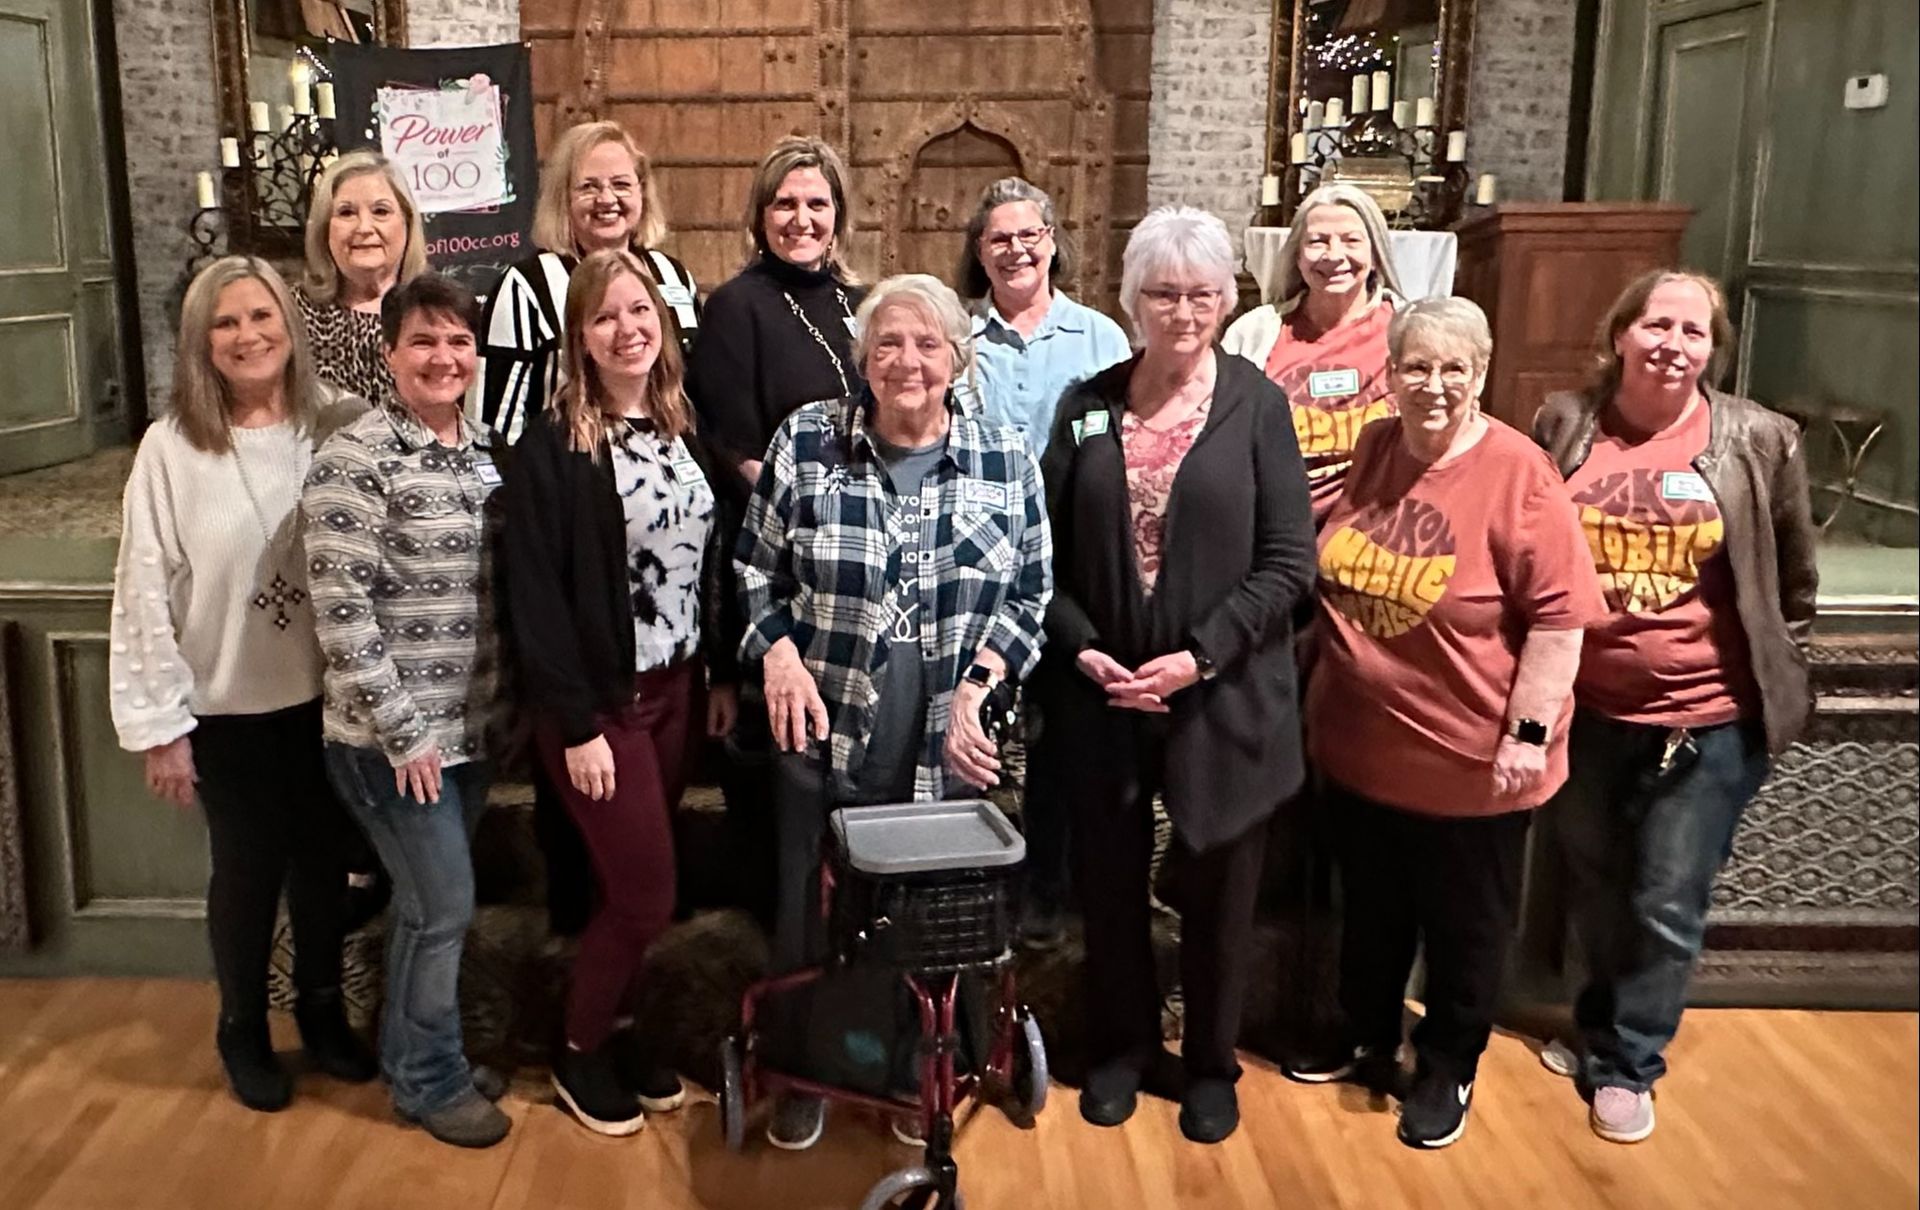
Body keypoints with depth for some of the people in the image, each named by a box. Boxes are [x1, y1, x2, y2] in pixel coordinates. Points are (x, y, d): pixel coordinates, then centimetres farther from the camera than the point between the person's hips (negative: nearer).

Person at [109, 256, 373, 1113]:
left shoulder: (340, 429, -7)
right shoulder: (171, 449, -11)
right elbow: (145, 594, -9)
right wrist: (158, 724, -8)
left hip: (326, 693, 2)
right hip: (227, 705, -2)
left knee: (324, 857, 16)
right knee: (249, 867, 12)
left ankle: (322, 1008, 39)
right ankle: (243, 1030, 35)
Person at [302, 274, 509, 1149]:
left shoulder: (486, 450, 7)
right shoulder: (355, 459, -15)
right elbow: (341, 610, -18)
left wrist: (499, 708, 11)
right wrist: (403, 730, -17)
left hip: (469, 726, 7)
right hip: (394, 736, -7)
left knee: (427, 901, 18)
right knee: (445, 906, 1)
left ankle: (413, 1057, 35)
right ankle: (430, 1080, 21)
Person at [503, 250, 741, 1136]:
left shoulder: (681, 428, 6)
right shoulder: (551, 446, -14)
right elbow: (536, 596, -16)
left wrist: (723, 675, 8)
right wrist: (574, 724, -17)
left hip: (677, 687, 6)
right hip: (602, 698, -6)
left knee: (633, 880, 13)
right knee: (645, 891, -1)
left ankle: (611, 1026, 33)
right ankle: (579, 1051, 22)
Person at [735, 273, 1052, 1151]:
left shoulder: (1005, 459, -1)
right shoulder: (804, 441, -3)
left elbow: (1031, 591, 4)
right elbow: (754, 565, 5)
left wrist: (977, 686, -7)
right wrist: (779, 651, -10)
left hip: (950, 750, 1)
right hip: (824, 740, 0)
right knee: (808, 916, 12)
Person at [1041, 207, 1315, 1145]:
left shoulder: (1257, 406, -3)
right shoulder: (1085, 406, 4)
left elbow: (1288, 561, -7)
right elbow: (1046, 550, 4)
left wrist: (1199, 656, -15)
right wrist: (1082, 649, -10)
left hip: (1223, 697, -2)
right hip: (1101, 690, 2)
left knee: (1215, 888, 12)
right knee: (1109, 880, 13)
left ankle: (1211, 1065, 33)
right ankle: (1122, 1048, 36)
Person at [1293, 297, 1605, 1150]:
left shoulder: (1516, 473, -17)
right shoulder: (1370, 451, 0)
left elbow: (1558, 615, -16)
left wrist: (1530, 732, -18)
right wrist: (1323, 687, 12)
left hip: (1469, 760, -5)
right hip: (1359, 744, 5)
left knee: (1463, 927, 15)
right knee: (1370, 910, 23)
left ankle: (1447, 1070, 35)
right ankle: (1367, 1040, 44)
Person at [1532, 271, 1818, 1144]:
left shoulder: (1759, 442, -7)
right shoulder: (1563, 425, -3)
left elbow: (1793, 577, 5)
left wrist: (1773, 674, 7)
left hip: (1709, 720, -2)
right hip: (1585, 710, 2)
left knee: (1667, 907, 8)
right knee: (1592, 890, 20)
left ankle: (1627, 1064, 28)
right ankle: (1603, 1023, 44)